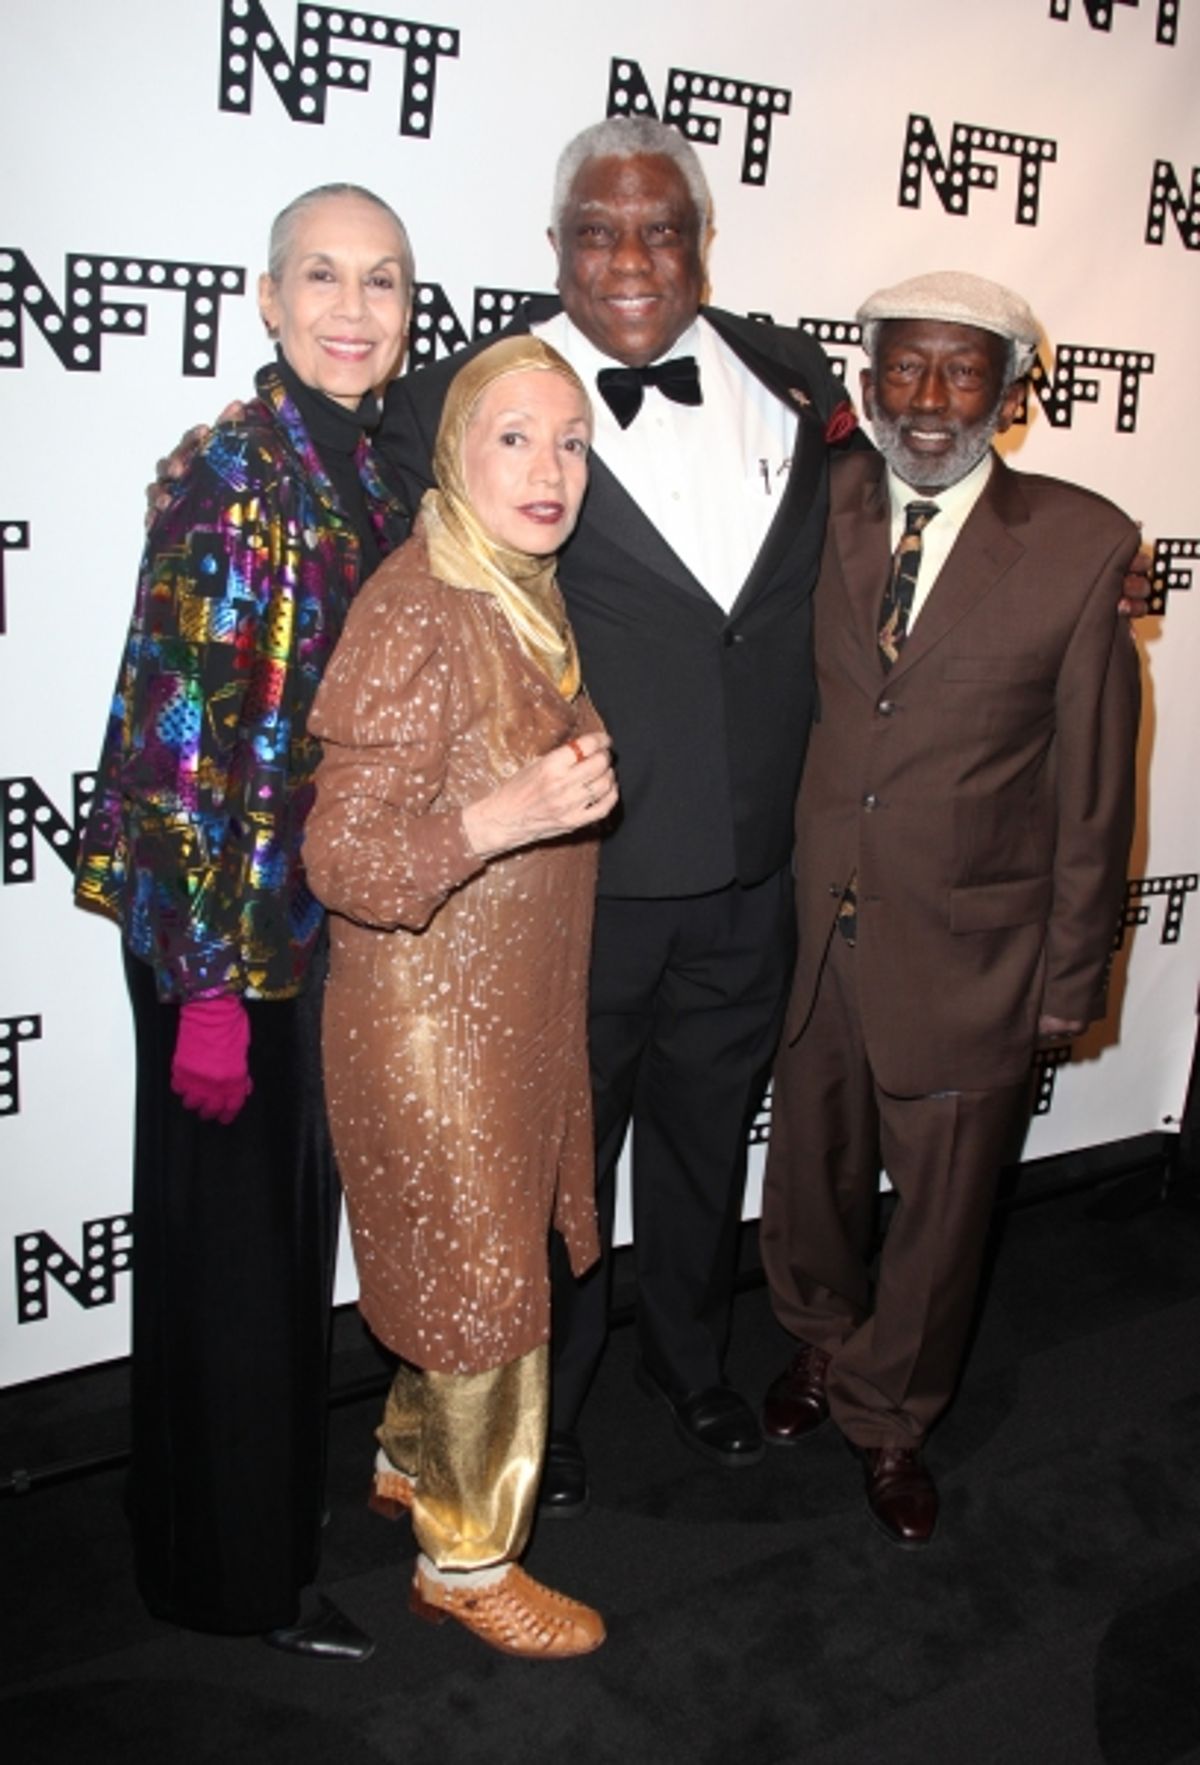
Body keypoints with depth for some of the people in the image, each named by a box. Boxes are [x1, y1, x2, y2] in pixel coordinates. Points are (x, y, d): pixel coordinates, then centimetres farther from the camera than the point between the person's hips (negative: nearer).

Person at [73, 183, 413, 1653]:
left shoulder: (378, 470, 5)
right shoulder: (235, 481, -18)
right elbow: (182, 742, -20)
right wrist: (208, 981, -19)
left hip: (330, 920, 7)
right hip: (227, 923, -7)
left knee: (292, 1220, 21)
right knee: (224, 1237, 9)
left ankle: (274, 1491, 45)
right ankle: (235, 1573, 30)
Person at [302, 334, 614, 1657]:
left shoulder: (531, 596, 6)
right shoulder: (413, 613, -21)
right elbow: (343, 860, -25)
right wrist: (503, 817, -36)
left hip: (522, 1002, 8)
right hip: (431, 1016, -8)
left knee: (471, 1256, 21)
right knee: (483, 1280, 5)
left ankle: (414, 1458, 45)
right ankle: (466, 1559, 27)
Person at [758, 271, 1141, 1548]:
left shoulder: (1081, 547, -10)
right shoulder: (821, 511, -2)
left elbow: (1094, 781, -6)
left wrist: (1073, 968, -3)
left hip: (968, 952, -2)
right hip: (812, 930, 2)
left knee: (940, 1208, 15)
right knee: (809, 1178, 21)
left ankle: (888, 1415, 41)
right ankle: (820, 1344, 51)